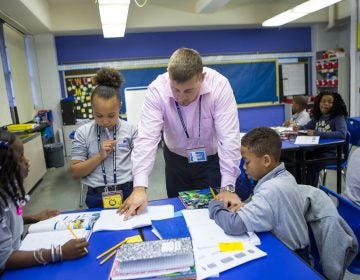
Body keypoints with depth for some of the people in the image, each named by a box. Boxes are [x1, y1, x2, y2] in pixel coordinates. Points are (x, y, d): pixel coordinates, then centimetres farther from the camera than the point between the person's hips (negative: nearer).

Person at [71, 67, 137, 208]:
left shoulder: (131, 130, 1)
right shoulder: (83, 133, 2)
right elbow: (75, 172, 3)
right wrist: (100, 156, -10)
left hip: (128, 193, 0)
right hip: (97, 197, 1)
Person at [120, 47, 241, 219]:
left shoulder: (219, 85, -27)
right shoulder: (157, 90, -24)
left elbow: (229, 138, -28)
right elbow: (147, 138, -28)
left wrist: (228, 187, -32)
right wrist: (140, 187, -37)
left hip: (211, 159, -1)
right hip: (176, 158, 1)